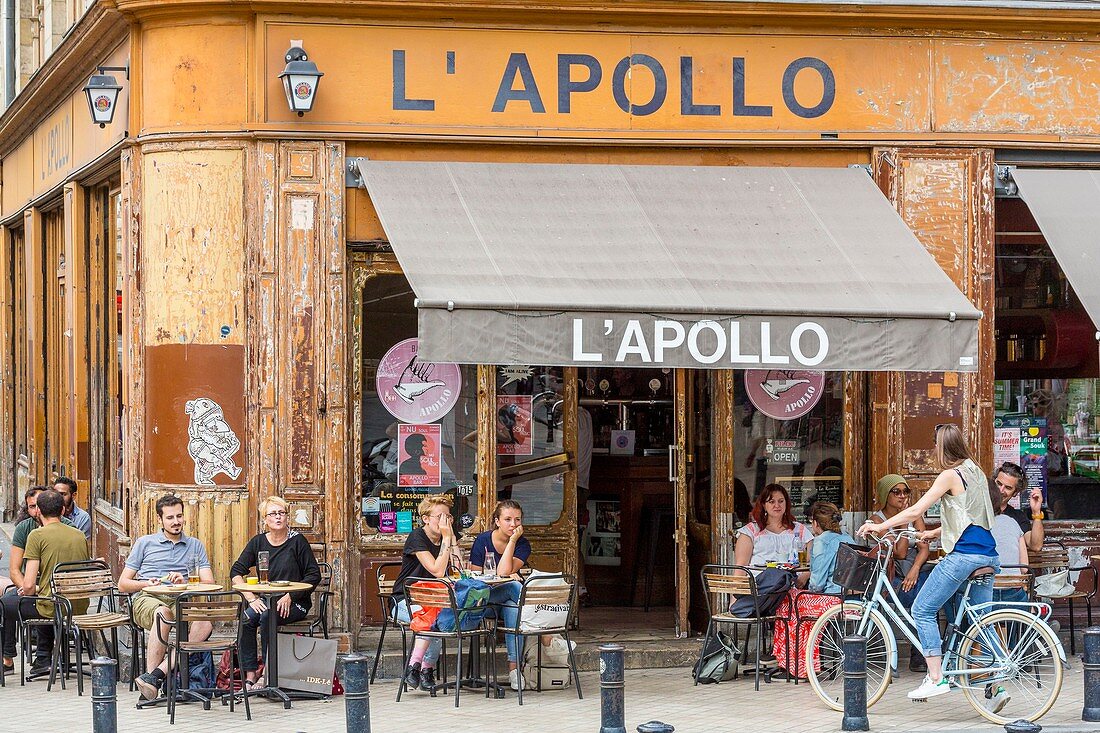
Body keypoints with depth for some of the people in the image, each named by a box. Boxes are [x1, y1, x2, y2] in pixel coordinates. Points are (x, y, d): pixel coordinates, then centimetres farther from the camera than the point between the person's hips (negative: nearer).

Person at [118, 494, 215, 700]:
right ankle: (151, 674, -41)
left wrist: (184, 582, -10)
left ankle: (157, 674, -42)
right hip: (147, 599, -1)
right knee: (163, 612, -41)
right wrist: (145, 584, -6)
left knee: (206, 622, -34)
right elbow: (123, 584, 15)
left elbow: (208, 583, 10)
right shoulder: (144, 543, 19)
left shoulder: (195, 546, 22)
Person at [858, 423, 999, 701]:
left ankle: (936, 678, -7)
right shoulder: (976, 473, 17)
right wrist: (934, 533, 30)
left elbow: (915, 511, -12)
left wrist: (880, 526, -5)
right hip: (989, 557, 9)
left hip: (964, 554, -9)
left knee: (923, 610, -1)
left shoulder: (950, 475, -8)